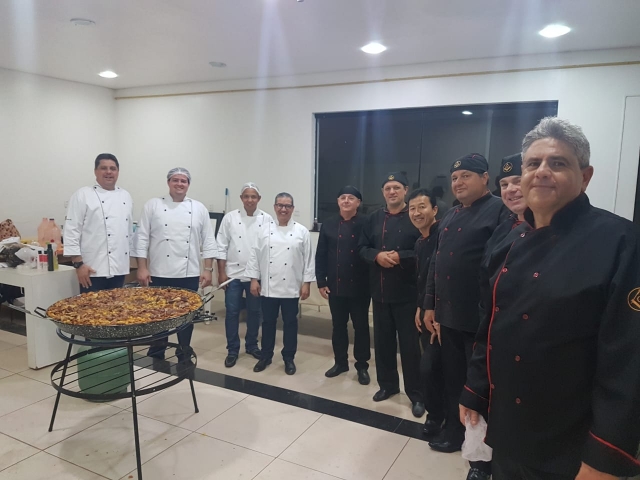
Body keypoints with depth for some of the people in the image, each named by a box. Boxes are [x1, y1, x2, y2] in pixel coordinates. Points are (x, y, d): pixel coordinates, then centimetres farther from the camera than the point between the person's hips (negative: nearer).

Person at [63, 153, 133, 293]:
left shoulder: (126, 196, 12)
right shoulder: (82, 195, -5)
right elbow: (71, 231, -9)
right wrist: (79, 264, -14)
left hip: (119, 269, 5)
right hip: (93, 270, -5)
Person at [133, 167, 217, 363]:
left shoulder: (199, 208, 5)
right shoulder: (153, 205, 1)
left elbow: (208, 241, 5)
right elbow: (142, 238, -1)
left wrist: (208, 269, -1)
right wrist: (142, 267, -7)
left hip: (189, 274, 1)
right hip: (159, 274, -1)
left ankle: (184, 355, 27)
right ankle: (156, 356, 24)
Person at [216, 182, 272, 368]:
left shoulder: (267, 219, -2)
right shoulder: (230, 217, -1)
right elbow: (221, 247, -1)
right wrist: (221, 272, -5)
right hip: (233, 273, 0)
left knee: (255, 312, 11)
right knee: (232, 312, 4)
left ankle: (251, 345, 29)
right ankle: (232, 350, 17)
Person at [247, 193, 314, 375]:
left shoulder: (301, 231, -2)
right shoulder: (265, 229, 2)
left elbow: (308, 259, -2)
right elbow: (255, 255, 4)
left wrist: (306, 283, -5)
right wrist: (254, 279, 0)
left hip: (291, 287, -1)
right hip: (268, 287, 1)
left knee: (290, 322, 9)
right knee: (268, 322, 13)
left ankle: (289, 358, 24)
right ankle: (266, 356, 28)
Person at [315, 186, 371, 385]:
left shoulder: (366, 224, -4)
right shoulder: (328, 225, 5)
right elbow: (320, 255, 4)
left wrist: (372, 281, -9)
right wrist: (321, 281, -1)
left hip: (360, 286, -2)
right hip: (335, 285, 3)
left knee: (361, 326, 8)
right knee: (338, 325, 13)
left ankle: (362, 366, 22)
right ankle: (340, 362, 29)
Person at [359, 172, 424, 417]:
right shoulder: (374, 219, 10)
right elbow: (362, 248, 9)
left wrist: (400, 257, -22)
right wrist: (377, 256, -11)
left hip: (407, 291, -5)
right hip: (380, 291, 5)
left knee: (410, 343, 3)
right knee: (382, 340, 14)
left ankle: (416, 394, 16)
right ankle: (387, 384, 31)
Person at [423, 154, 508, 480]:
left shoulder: (499, 212, -11)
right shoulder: (450, 217, 14)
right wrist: (430, 305, 14)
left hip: (480, 318, -7)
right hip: (448, 315, 7)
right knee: (453, 379, 19)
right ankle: (454, 431, 38)